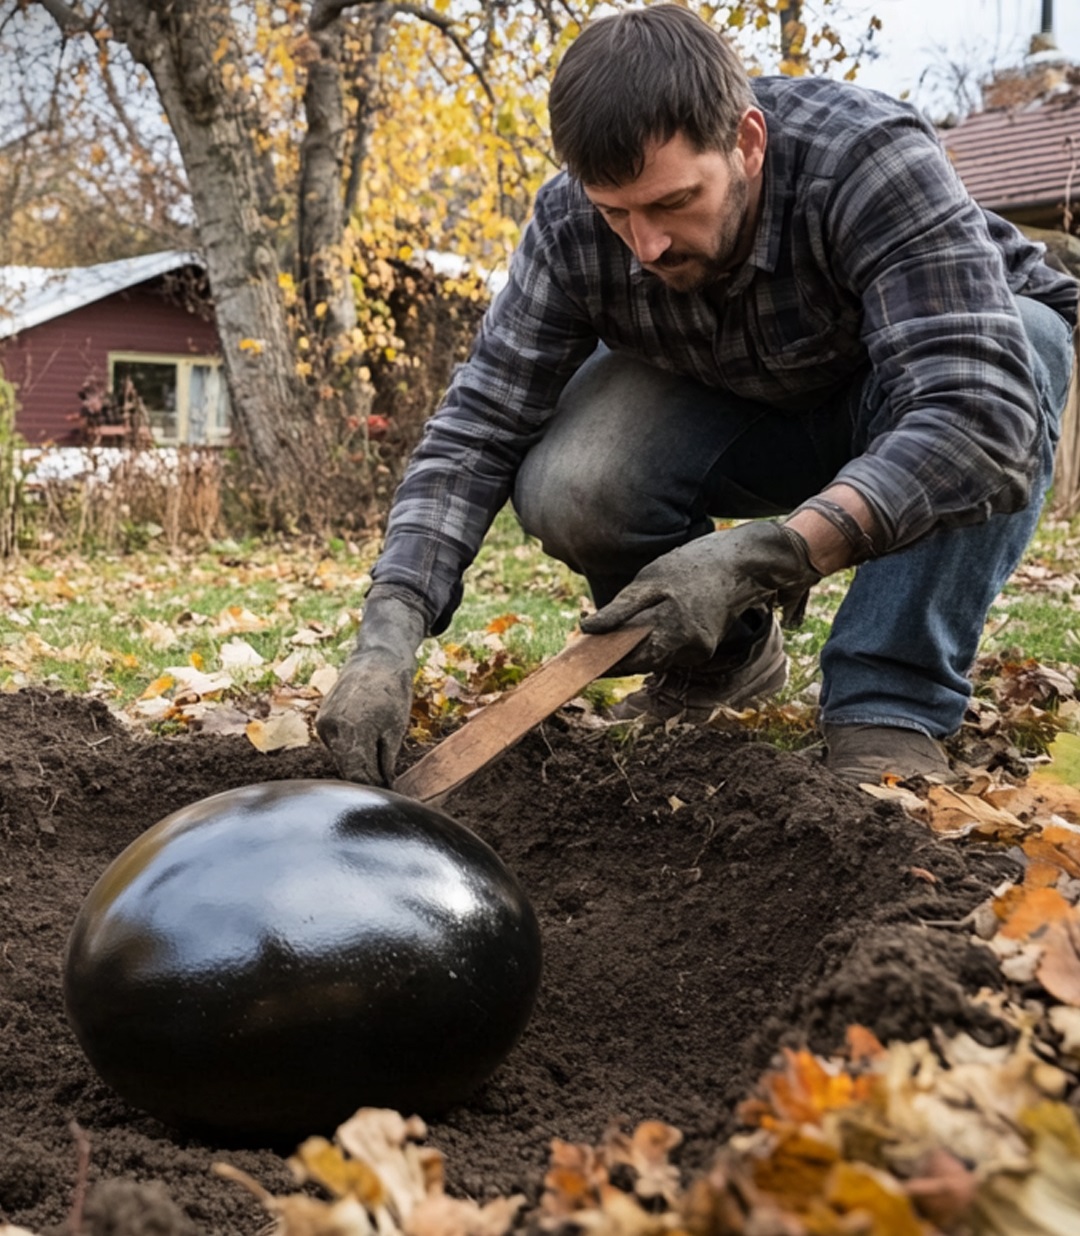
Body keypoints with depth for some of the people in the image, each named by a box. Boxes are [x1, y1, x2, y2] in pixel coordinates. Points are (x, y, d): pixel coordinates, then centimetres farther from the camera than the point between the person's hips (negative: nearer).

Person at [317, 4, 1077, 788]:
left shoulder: (872, 161, -37)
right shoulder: (571, 226, -25)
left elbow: (982, 414, -47)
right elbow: (475, 432, -24)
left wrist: (759, 559, -57)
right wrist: (389, 638, -39)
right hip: (736, 408, 2)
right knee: (563, 490, -27)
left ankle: (890, 714, -26)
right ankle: (724, 656, 3)